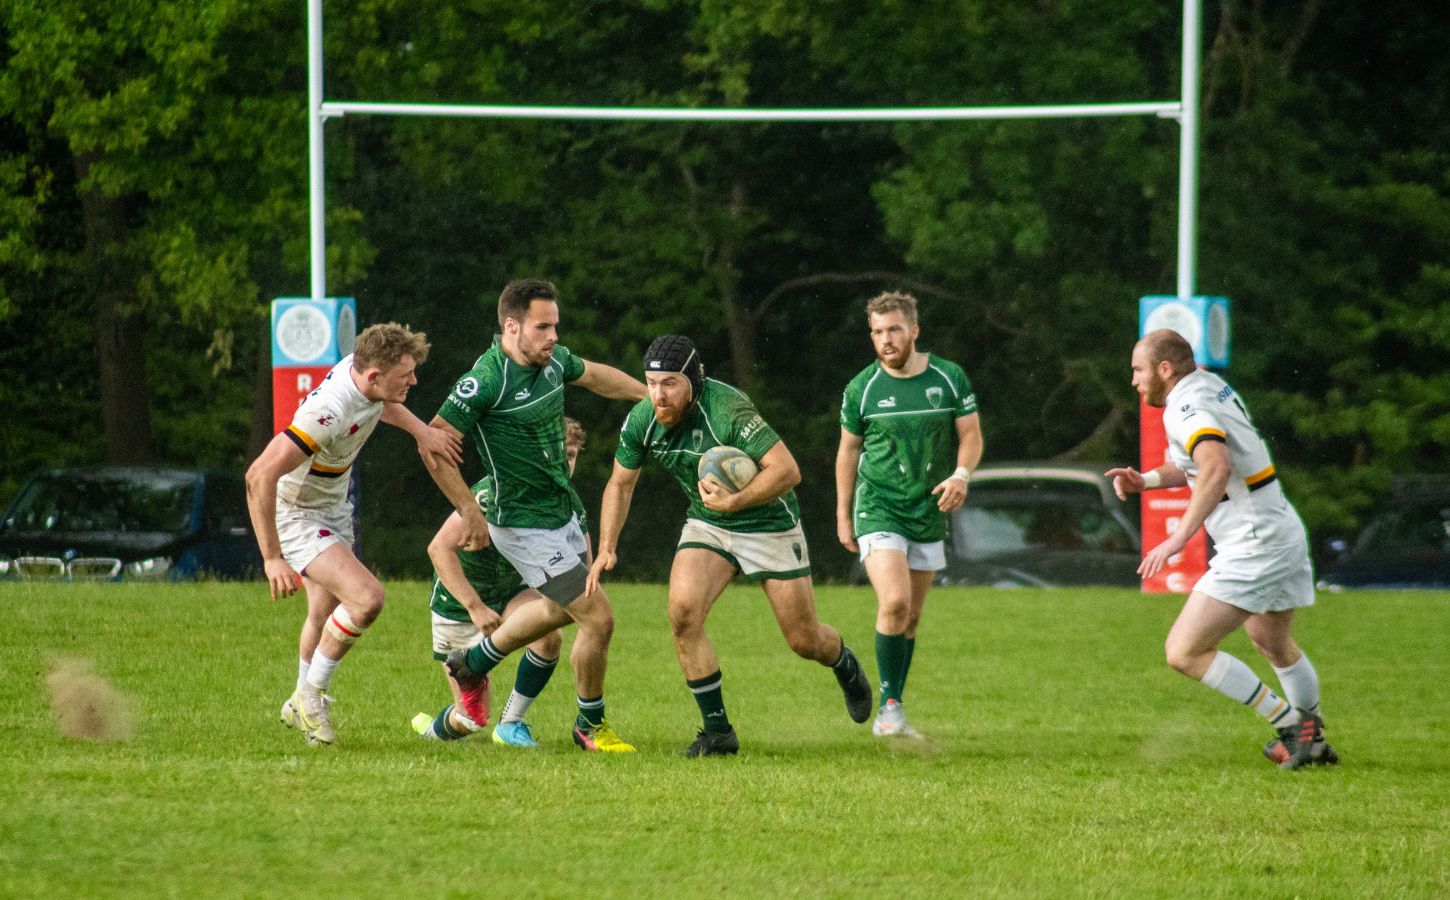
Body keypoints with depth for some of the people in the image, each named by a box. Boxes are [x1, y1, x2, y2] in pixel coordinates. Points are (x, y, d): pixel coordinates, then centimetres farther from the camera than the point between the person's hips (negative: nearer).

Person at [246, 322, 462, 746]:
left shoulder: (360, 367, -12)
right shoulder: (329, 412, -38)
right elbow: (259, 476, -38)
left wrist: (420, 430, -1)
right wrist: (272, 559, -35)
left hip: (334, 508, 9)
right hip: (296, 516, -9)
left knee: (326, 615, 21)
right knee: (367, 598, -22)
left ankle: (301, 708, 42)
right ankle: (309, 695, -3)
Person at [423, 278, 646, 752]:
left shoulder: (553, 359, -1)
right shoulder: (487, 380, -25)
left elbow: (594, 376, 22)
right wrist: (470, 512, -23)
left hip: (562, 512, 9)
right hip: (525, 527, -9)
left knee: (561, 607, 28)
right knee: (597, 618, -8)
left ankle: (474, 661, 47)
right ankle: (591, 725, 13)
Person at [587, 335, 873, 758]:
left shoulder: (728, 410, -31)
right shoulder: (641, 420, -13)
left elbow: (787, 470, -33)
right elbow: (620, 484, 4)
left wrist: (736, 501, -41)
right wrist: (606, 548, -6)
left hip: (769, 521, -4)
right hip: (707, 525, 4)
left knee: (804, 640, 4)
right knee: (683, 610, -21)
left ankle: (845, 664, 43)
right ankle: (717, 730, -10)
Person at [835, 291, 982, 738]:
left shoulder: (949, 378, -2)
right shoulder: (861, 389, -4)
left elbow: (971, 435, 3)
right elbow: (848, 450, 8)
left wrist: (961, 474, -18)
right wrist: (843, 515, 9)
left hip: (929, 513, 3)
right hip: (879, 511, -3)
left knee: (911, 617, 9)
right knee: (895, 602, -21)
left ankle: (891, 710, 20)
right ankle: (889, 706, -11)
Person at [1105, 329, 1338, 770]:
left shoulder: (1187, 410, -19)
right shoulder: (1210, 385, 11)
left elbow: (1216, 468, -39)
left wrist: (1179, 538, -40)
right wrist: (1146, 480, 12)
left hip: (1253, 548, -10)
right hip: (1284, 531, 10)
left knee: (1184, 652, -11)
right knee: (1275, 645, 31)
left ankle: (1288, 723, -7)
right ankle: (1312, 738, 44)